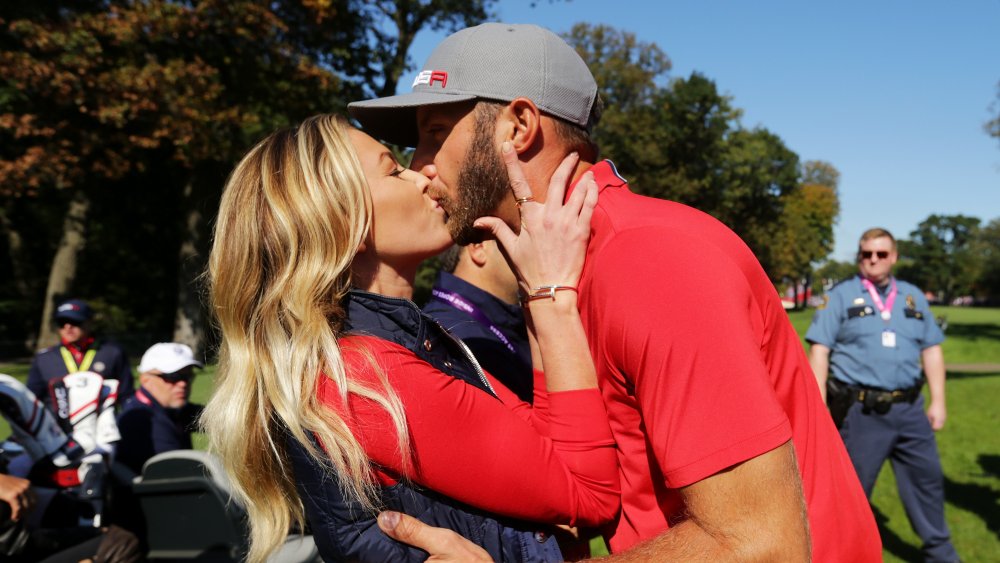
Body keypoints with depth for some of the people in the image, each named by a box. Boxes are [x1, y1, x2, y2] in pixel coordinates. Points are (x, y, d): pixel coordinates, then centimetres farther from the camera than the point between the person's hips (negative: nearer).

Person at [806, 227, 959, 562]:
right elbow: (819, 351, -6)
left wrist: (938, 402, 9)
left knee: (927, 481, 13)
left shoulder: (913, 296, 13)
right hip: (860, 411, -4)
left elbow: (932, 350, 14)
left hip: (909, 408, 4)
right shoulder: (840, 296, -1)